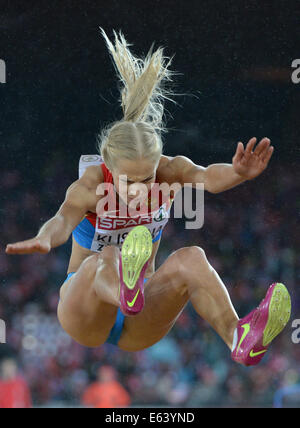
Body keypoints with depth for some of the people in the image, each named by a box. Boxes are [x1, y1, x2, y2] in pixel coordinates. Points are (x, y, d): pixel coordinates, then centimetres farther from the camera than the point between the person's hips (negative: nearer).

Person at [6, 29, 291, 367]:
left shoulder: (168, 170, -11)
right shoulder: (90, 186, -19)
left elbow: (207, 177, -32)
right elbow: (64, 218, -40)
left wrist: (238, 173, -56)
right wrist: (44, 240, -64)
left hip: (138, 326, 3)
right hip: (83, 312, -3)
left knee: (190, 258, -28)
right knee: (102, 262, -37)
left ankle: (238, 338, -55)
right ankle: (125, 287, -76)